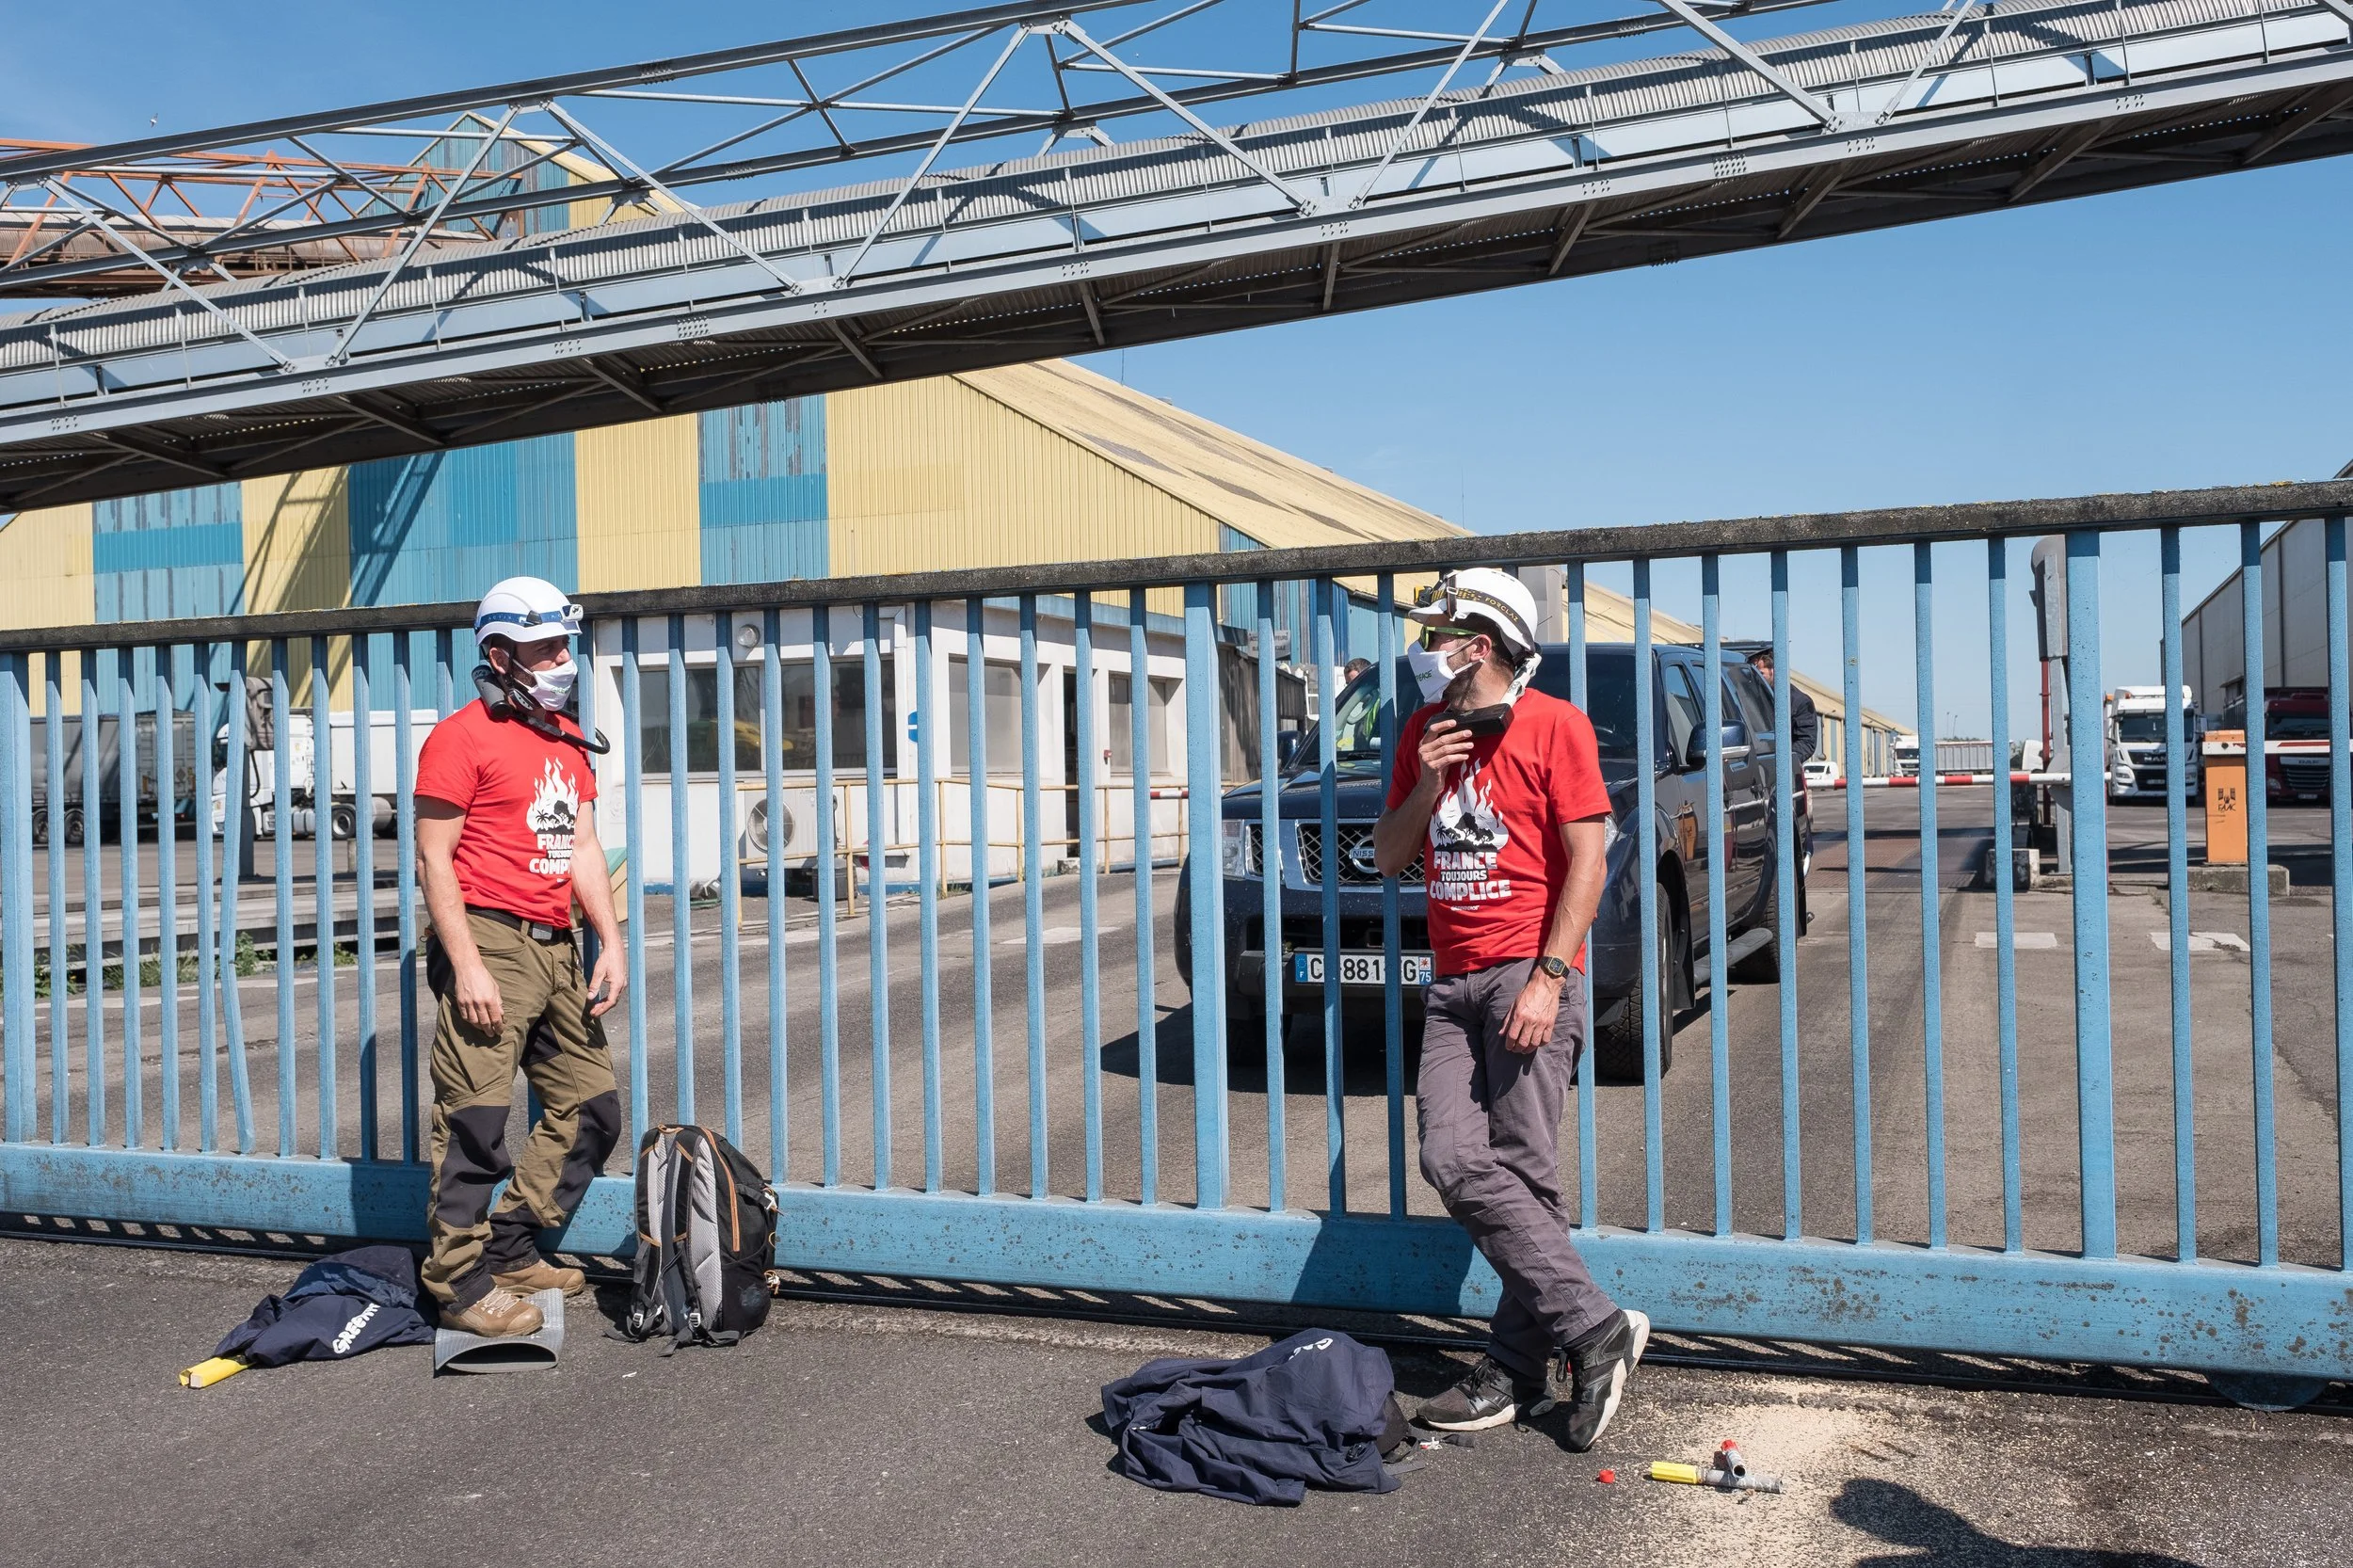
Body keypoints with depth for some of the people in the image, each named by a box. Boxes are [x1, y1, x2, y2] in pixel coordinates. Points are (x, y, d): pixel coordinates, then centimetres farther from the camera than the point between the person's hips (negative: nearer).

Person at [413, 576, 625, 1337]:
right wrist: (466, 966, -17)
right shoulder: (461, 737, -7)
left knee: (591, 1109, 11)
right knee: (475, 1120, -5)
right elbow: (434, 858, -10)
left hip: (555, 948, 8)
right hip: (490, 940, -8)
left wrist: (611, 944, 7)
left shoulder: (566, 738, 17)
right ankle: (461, 1284, 6)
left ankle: (510, 1252, 23)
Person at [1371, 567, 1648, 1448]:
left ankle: (1522, 1368, 4)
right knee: (1454, 1162, -6)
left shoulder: (1554, 726, -3)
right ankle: (1594, 1328, 1)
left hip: (1527, 974, -6)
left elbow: (1588, 860, -8)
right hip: (1453, 980, 6)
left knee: (1522, 1171, -8)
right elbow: (1387, 857, 17)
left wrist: (1547, 978, -15)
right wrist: (1426, 788, -2)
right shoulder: (1425, 732, 17)